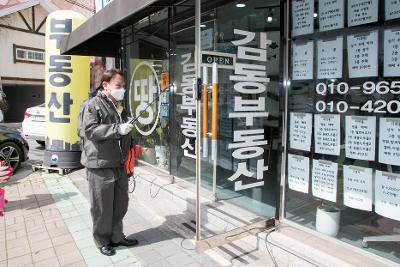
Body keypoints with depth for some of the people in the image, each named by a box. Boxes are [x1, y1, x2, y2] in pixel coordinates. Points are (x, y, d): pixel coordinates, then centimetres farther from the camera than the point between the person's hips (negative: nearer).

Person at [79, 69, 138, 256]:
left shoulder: (119, 106, 18)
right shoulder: (92, 105, -7)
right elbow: (89, 130, -19)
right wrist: (117, 129, -26)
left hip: (119, 165, 8)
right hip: (100, 166, -8)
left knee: (121, 204, 15)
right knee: (102, 207, 4)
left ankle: (116, 236, 32)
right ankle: (102, 241, 24)